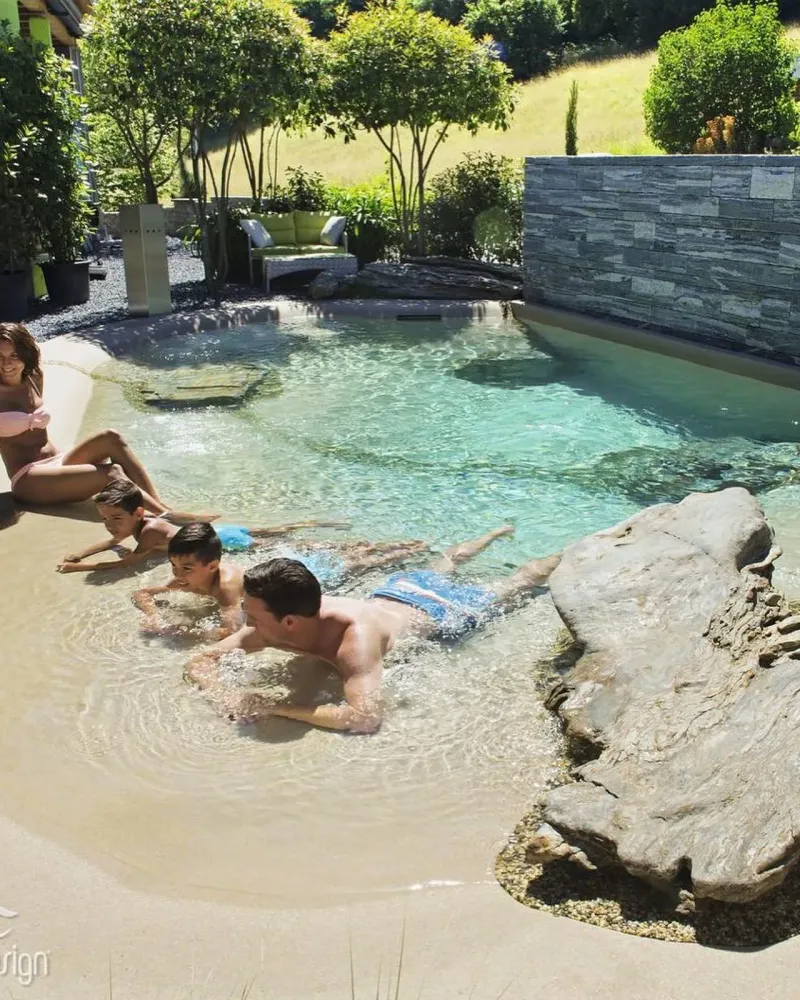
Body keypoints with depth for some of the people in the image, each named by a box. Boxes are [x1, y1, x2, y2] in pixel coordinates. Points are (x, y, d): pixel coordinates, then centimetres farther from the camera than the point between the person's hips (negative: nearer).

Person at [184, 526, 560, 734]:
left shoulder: (355, 639, -51)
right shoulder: (272, 624, -32)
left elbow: (366, 718, -61)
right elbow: (200, 661, -25)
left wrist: (274, 708, -58)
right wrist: (223, 696, -47)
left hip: (442, 613, -5)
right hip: (395, 591, 5)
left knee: (511, 590, 24)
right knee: (442, 567, 38)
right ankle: (500, 532, 65)